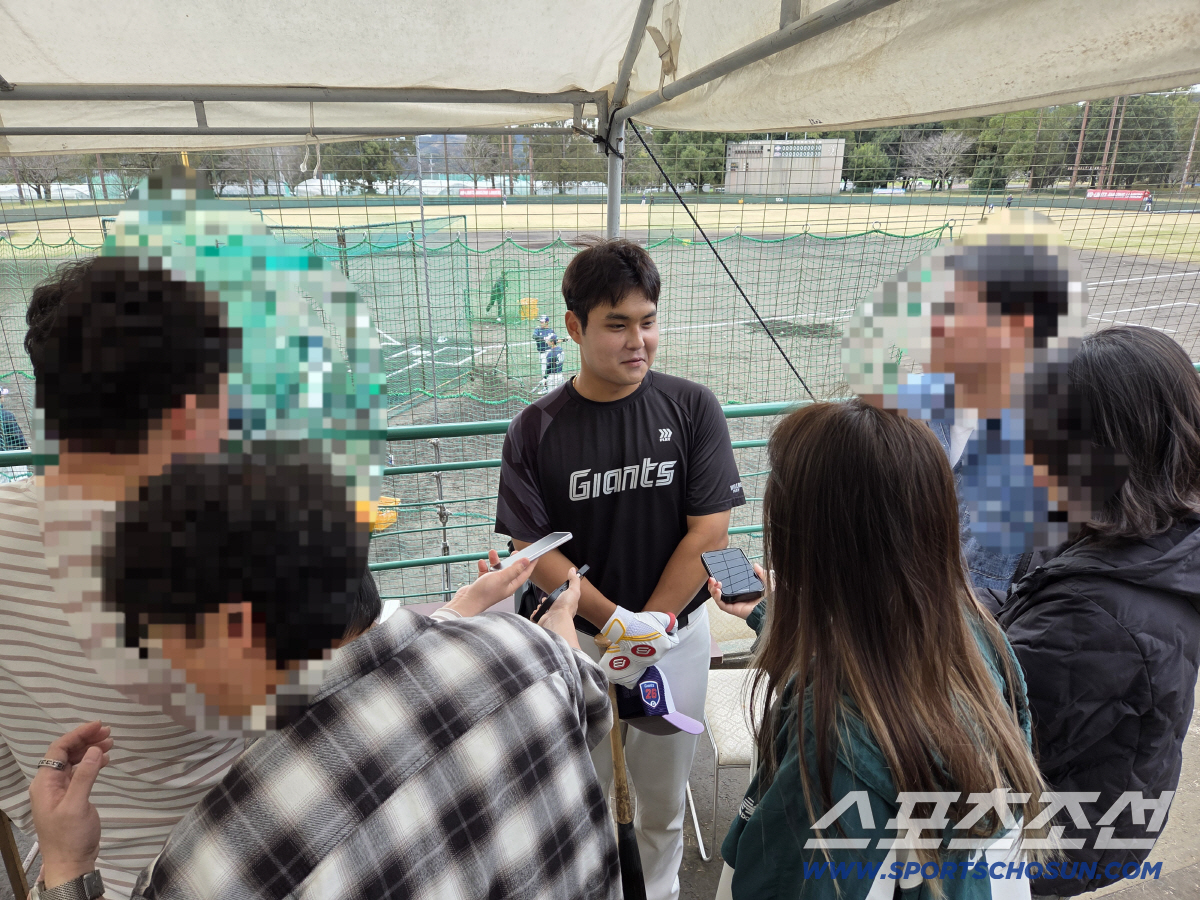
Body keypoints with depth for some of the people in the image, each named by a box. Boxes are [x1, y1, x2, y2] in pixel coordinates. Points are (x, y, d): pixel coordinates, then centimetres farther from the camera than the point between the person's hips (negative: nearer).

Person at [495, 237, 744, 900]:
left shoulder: (692, 408, -10)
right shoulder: (535, 431, -10)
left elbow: (709, 531, -11)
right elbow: (532, 548, -10)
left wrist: (648, 630, -13)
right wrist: (616, 623, -19)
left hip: (677, 633, 1)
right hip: (578, 638, 0)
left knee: (664, 798, 20)